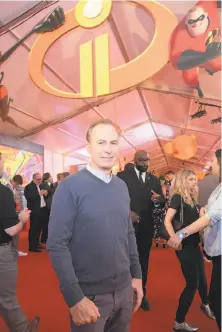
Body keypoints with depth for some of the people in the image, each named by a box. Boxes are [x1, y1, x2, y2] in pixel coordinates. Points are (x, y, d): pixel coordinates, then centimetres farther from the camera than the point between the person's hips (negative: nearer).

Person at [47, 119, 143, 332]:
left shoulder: (122, 186, 4)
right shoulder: (70, 186, -15)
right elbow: (57, 245, -18)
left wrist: (137, 275, 9)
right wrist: (75, 298, -19)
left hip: (124, 290, 6)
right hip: (89, 295, -5)